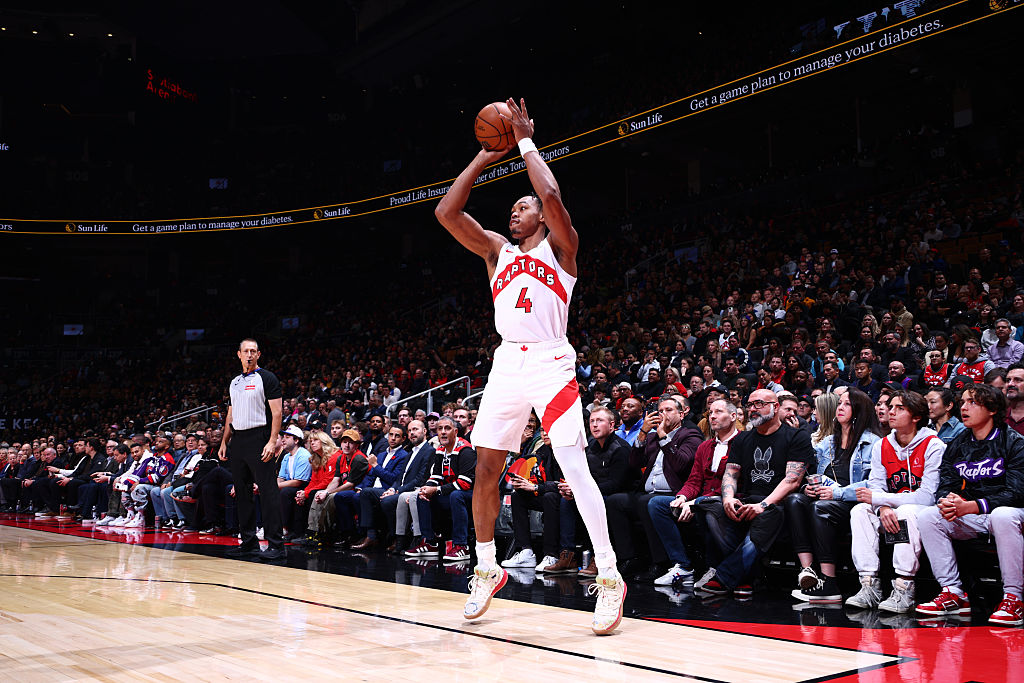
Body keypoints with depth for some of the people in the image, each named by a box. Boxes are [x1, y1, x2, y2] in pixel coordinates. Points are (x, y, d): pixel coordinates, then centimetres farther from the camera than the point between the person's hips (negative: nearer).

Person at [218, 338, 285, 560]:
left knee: (267, 491, -10)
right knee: (242, 492, 9)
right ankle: (249, 542, 17)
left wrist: (272, 441, -18)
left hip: (258, 438, -7)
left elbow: (276, 412, -9)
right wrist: (224, 442, 15)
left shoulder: (267, 378, -2)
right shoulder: (235, 382, 18)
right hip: (238, 440, 7)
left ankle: (276, 544, -10)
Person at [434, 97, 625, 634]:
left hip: (550, 363, -5)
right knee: (485, 470, 5)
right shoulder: (497, 249, 19)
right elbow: (446, 212, 8)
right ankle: (486, 569, 21)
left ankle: (609, 578, -9)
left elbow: (552, 196, -15)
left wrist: (525, 142, -2)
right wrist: (486, 156, 10)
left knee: (574, 467, -13)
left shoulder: (559, 246, 5)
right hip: (507, 365, 6)